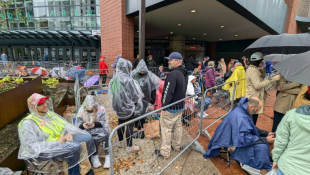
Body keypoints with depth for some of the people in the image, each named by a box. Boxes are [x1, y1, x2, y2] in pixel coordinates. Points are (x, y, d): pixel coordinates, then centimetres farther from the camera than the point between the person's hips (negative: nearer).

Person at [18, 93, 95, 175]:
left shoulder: (51, 114, 11)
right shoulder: (28, 123, -8)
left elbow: (65, 125, 11)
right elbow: (33, 146, -16)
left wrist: (69, 133, -12)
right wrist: (57, 142, -22)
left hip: (62, 141, 7)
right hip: (43, 152, -7)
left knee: (87, 137, -13)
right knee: (74, 147, -32)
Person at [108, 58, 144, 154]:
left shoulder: (114, 79, -1)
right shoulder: (128, 79, -21)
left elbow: (111, 93, 7)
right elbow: (135, 94, -13)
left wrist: (115, 103, 15)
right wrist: (137, 103, 4)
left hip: (118, 106, 7)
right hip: (128, 106, -7)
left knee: (121, 123, 22)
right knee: (130, 125, 5)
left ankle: (120, 142, 39)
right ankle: (129, 147, 17)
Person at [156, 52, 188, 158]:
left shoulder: (173, 74, -24)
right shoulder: (184, 74, 6)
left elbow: (168, 92, -26)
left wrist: (164, 106, -17)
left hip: (171, 108, -9)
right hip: (180, 106, 9)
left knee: (166, 129, 3)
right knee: (178, 126, 21)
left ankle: (165, 152, 15)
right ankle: (176, 145, 39)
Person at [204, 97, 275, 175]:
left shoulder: (243, 110, 0)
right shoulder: (240, 117, -31)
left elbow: (252, 128, 14)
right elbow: (245, 139, -28)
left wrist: (266, 133, 5)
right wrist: (265, 140, -20)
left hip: (239, 137, 10)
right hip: (236, 143, -10)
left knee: (263, 140, 4)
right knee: (262, 147, -23)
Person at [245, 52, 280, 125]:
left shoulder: (252, 68, 12)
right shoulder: (253, 70, -20)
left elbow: (261, 78, 20)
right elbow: (258, 85, -27)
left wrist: (262, 70, 3)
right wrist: (273, 79, -27)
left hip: (253, 97, 11)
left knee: (253, 119, 19)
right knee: (253, 120, -2)